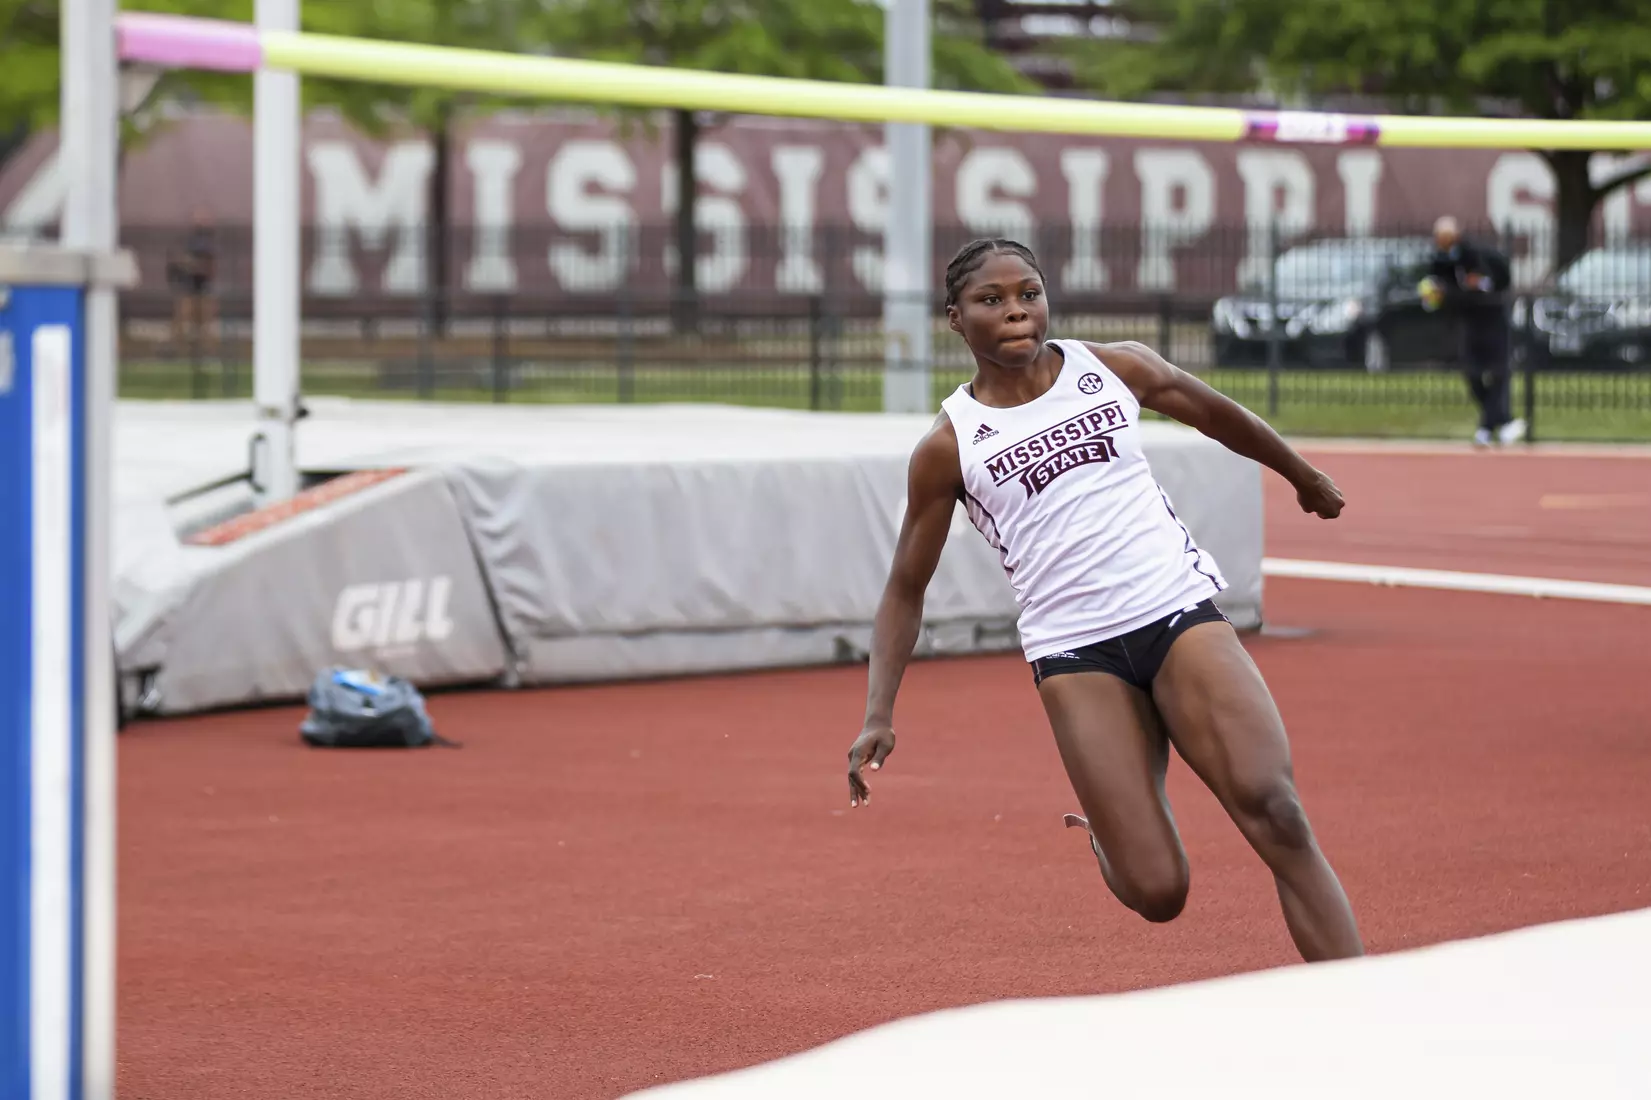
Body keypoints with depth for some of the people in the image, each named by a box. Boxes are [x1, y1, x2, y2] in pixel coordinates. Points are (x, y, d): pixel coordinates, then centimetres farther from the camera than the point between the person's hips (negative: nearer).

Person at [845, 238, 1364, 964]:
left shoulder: (1114, 369, 9)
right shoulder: (949, 447, 4)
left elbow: (1215, 413, 27)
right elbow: (906, 587, 10)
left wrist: (1304, 477, 41)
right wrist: (879, 716, -1)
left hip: (1181, 614, 2)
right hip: (1075, 656, -2)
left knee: (1273, 811, -20)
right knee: (1156, 892, -10)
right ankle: (1102, 834, 27)